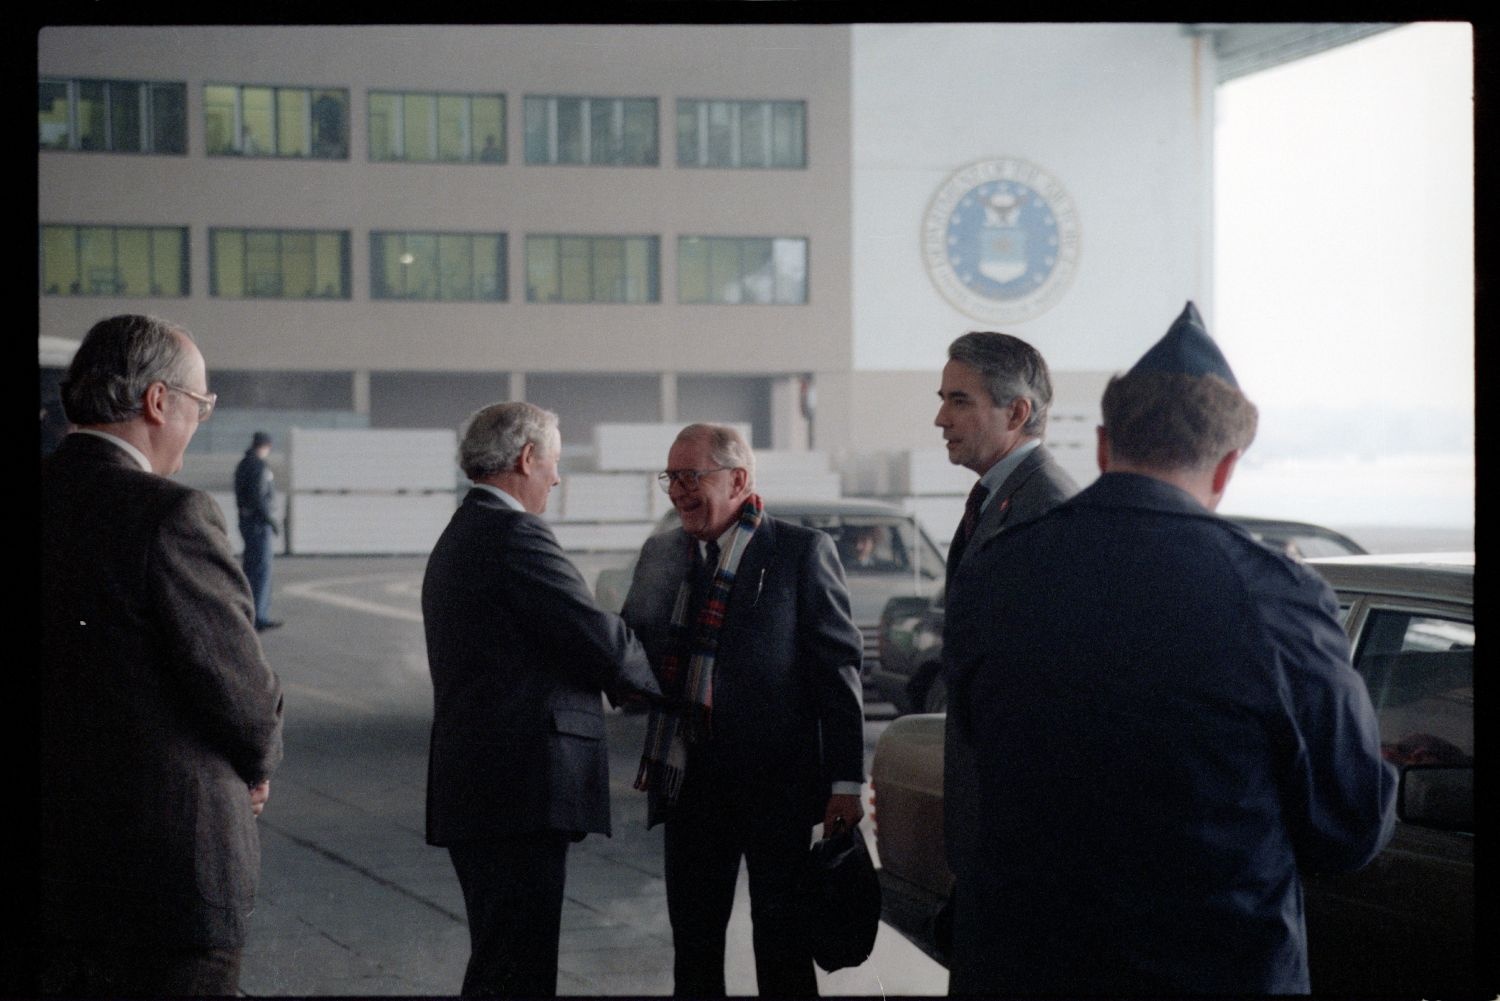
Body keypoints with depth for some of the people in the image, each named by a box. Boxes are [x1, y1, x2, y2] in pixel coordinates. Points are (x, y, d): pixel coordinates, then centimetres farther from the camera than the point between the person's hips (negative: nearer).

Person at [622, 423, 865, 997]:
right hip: (689, 779, 4)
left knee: (782, 947, 5)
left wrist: (845, 781, -10)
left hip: (776, 780, -4)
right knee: (693, 946, 11)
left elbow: (838, 667, -7)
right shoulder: (661, 555, 10)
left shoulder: (801, 551, -5)